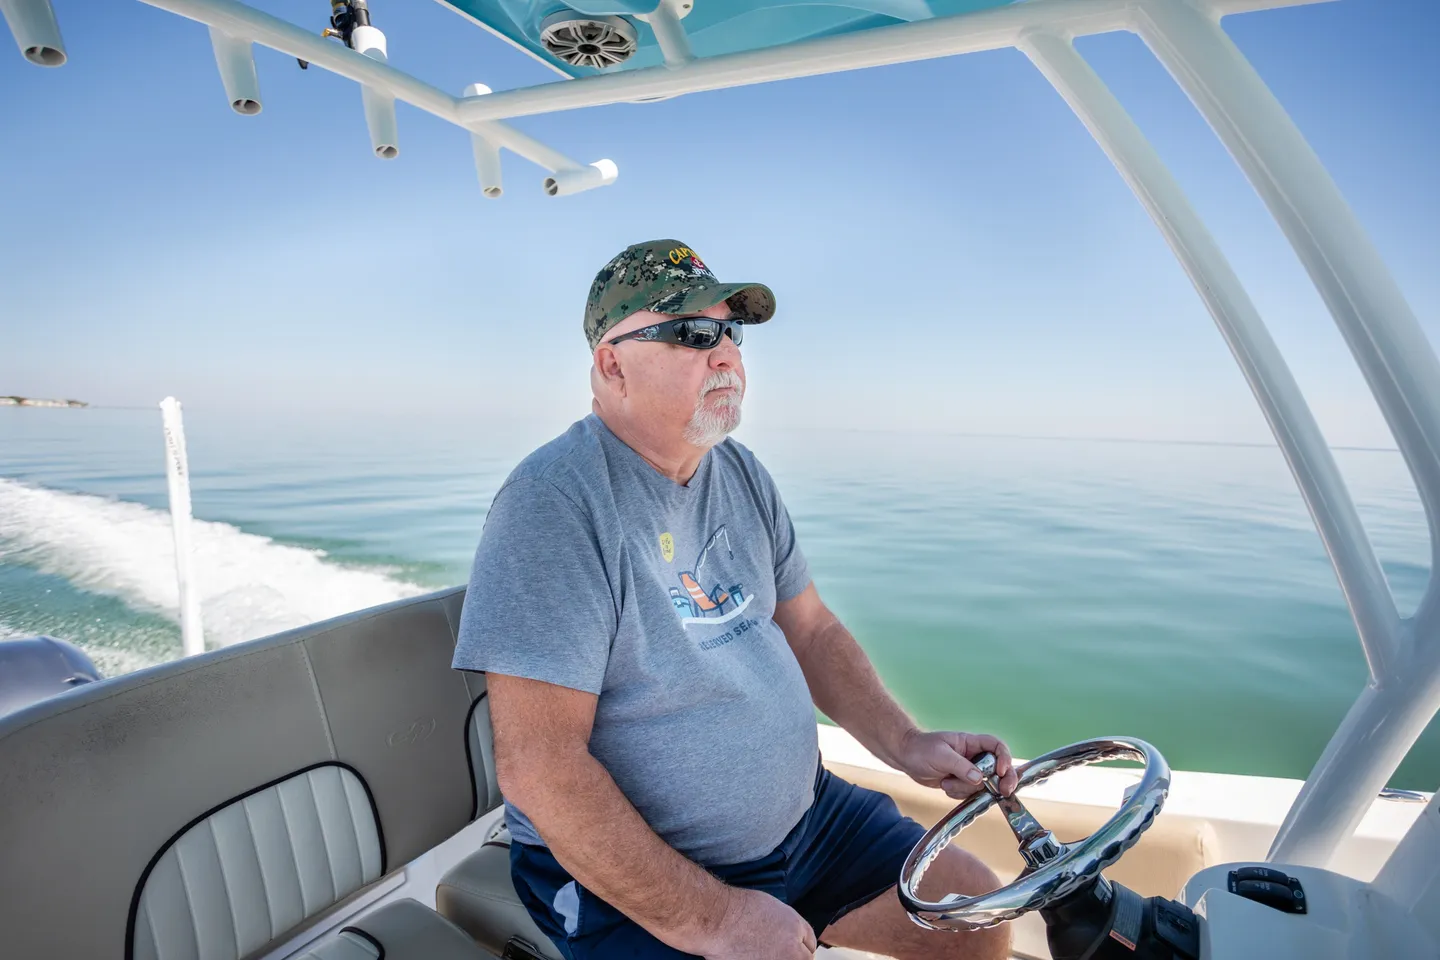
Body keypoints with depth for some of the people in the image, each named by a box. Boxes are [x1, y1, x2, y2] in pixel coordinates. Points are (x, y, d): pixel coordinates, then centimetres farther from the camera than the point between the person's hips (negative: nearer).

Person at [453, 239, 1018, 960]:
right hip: (631, 874, -6)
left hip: (802, 817, 7)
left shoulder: (743, 475, 3)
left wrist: (905, 744, -5)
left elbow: (810, 630, 9)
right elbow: (538, 766, -25)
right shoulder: (554, 502, -22)